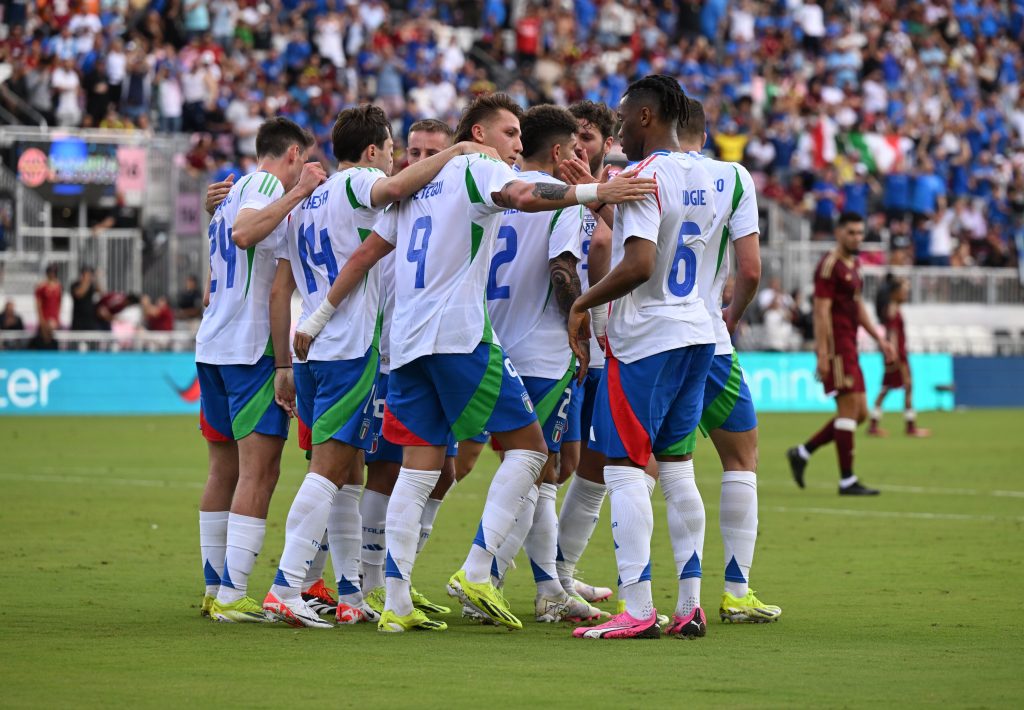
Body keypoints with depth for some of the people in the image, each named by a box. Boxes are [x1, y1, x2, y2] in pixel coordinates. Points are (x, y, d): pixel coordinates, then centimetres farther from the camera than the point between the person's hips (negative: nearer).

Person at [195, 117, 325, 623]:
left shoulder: (232, 194, 22)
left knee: (224, 471, 13)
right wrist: (298, 192, -28)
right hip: (252, 348, -10)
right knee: (259, 471, -10)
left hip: (212, 347, 10)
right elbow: (244, 234, -26)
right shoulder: (267, 185, -6)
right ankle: (233, 596, -15)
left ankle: (215, 589, 15)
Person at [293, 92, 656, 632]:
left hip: (406, 340, 8)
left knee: (418, 470, 7)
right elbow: (523, 197, -21)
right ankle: (476, 572, -10)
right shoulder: (479, 168, 2)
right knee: (527, 445, 0)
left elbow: (366, 253, 26)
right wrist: (595, 192, -29)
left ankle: (396, 603, 1)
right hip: (460, 334, -8)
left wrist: (318, 318, 30)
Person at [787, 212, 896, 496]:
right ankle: (847, 480, -5)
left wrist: (879, 338, 20)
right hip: (836, 345, -10)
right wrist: (822, 353, -22)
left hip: (849, 346, 10)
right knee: (850, 408, -9)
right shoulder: (830, 265, -12)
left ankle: (802, 453, 17)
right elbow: (821, 311, -17)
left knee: (860, 412, 9)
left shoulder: (853, 265, 17)